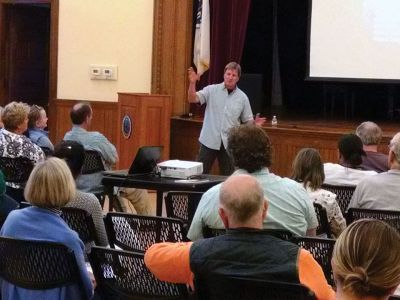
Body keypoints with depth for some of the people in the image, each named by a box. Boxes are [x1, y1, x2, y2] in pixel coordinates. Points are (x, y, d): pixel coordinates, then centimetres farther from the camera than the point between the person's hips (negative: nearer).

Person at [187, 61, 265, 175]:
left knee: (228, 177, 9)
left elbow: (247, 120, 7)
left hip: (229, 143, 1)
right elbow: (192, 99, -10)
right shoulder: (211, 90, -1)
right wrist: (192, 83, -26)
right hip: (209, 141, -1)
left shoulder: (242, 97, 4)